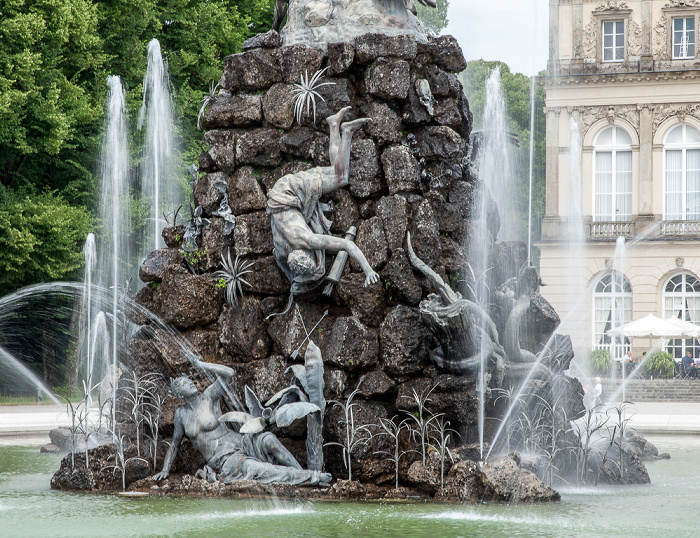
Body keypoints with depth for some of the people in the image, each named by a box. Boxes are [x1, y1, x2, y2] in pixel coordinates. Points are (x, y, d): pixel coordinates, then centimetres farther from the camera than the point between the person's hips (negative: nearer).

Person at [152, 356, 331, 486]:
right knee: (251, 467, -33)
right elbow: (174, 444, 21)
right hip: (224, 461, -1)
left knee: (267, 440, -31)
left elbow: (228, 373, -13)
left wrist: (202, 365, -7)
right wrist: (165, 470, 15)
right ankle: (312, 478, -39)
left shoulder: (209, 397, 1)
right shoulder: (181, 414, 6)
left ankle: (303, 474, -24)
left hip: (240, 443, 1)